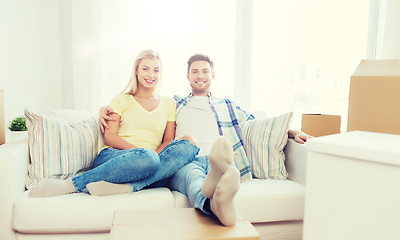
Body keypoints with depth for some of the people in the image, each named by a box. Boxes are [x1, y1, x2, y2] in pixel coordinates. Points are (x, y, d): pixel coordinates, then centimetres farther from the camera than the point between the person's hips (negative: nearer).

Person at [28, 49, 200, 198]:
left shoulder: (169, 103, 21)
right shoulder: (122, 100, 15)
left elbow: (168, 140, 14)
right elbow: (109, 136, 4)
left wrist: (156, 154, -9)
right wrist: (139, 150, -13)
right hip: (112, 156, -2)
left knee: (188, 146, -27)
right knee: (146, 158, -39)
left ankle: (126, 186, -36)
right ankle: (67, 185, -29)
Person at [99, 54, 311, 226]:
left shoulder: (227, 106, 32)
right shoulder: (174, 105, 31)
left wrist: (292, 132, 14)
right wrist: (107, 108, 14)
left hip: (214, 159, 1)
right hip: (183, 162, 0)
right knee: (193, 174, -40)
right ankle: (215, 203, -73)